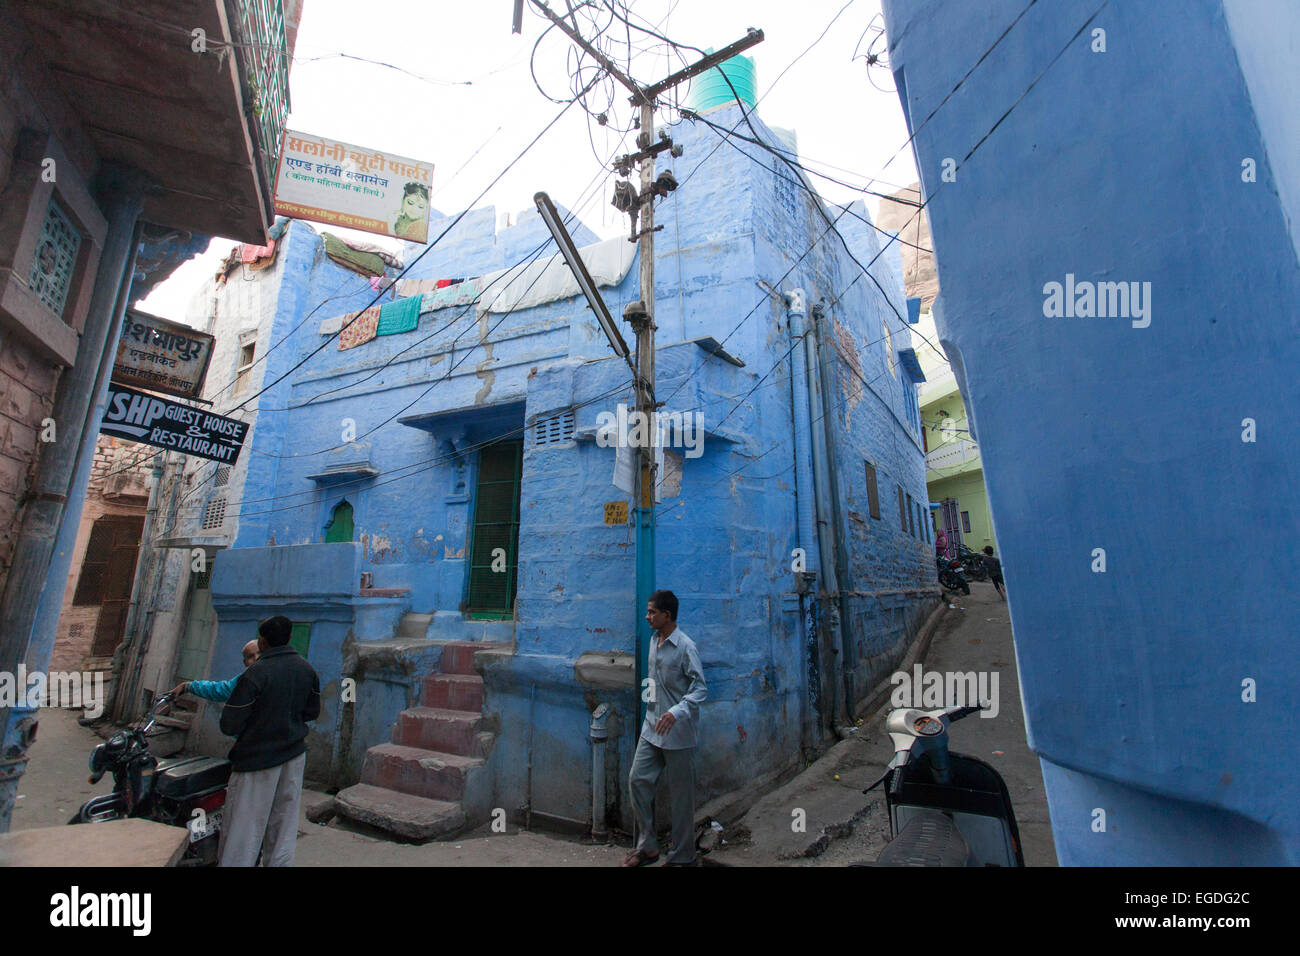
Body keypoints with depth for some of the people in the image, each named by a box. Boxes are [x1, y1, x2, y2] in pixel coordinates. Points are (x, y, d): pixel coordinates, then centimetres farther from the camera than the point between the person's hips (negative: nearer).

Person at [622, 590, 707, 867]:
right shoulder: (654, 640, 6)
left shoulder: (685, 646, -18)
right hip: (652, 727, 7)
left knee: (681, 794, 6)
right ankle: (647, 846, 26)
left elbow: (701, 687, -21)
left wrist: (676, 712, -32)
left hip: (678, 732, -7)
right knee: (638, 781, 8)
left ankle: (683, 856, 24)